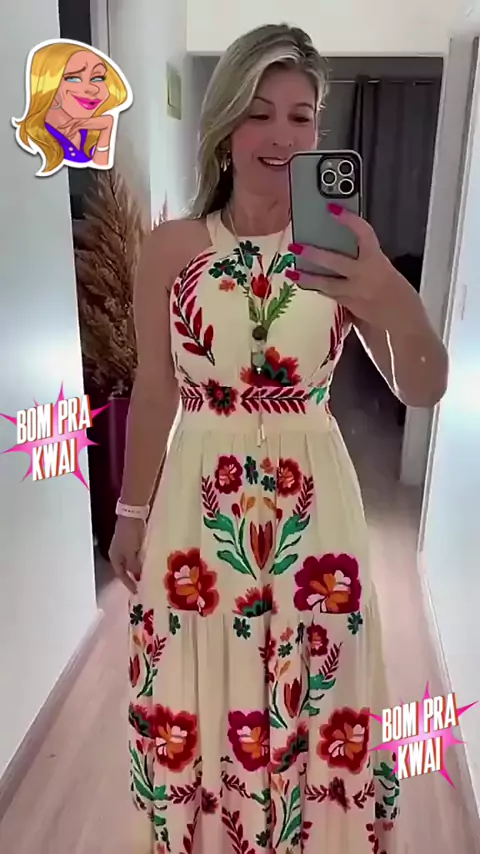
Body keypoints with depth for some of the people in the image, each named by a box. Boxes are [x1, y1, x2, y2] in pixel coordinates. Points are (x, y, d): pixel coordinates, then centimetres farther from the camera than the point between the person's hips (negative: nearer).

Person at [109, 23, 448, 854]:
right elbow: (154, 393, 2)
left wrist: (397, 303, -31)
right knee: (197, 703, 17)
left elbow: (424, 391, -10)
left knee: (311, 703, 17)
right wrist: (131, 513, 8)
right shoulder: (169, 248, -4)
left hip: (313, 506, 1)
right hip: (200, 504, 0)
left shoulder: (345, 245, -4)